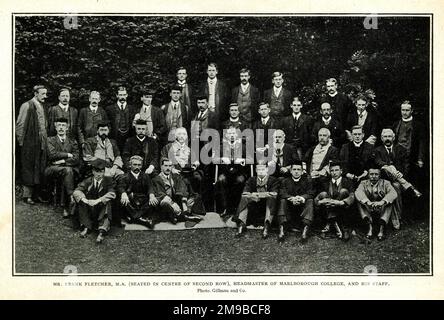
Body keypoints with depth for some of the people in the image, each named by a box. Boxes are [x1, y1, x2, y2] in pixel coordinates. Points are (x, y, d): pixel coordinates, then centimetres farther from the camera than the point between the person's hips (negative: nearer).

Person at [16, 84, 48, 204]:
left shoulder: (41, 106, 13)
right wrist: (21, 141, -9)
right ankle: (27, 195, 6)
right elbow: (20, 125, -9)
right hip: (30, 144, -7)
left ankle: (36, 193, 16)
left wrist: (44, 140, 13)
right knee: (29, 170, -1)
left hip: (41, 144, 7)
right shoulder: (27, 106, -9)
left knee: (40, 170, 8)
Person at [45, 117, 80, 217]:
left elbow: (76, 159, 4)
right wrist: (68, 155, -4)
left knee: (69, 170, -36)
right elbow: (52, 155, -4)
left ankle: (67, 207, -37)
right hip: (52, 169, -1)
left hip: (70, 169, 1)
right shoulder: (50, 140, 14)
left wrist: (62, 161, -9)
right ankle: (71, 198, -38)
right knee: (67, 170, -35)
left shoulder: (73, 142, 18)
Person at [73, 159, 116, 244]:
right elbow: (76, 192, -9)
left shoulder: (108, 181, 2)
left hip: (102, 210, -2)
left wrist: (97, 201, -32)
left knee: (107, 202, -30)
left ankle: (102, 231, -43)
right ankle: (86, 227, -23)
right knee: (81, 199, -20)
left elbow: (112, 194, -17)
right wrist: (86, 201, -30)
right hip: (89, 212, 2)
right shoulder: (88, 181, 6)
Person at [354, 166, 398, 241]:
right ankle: (370, 226, -32)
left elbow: (393, 194, -17)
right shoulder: (364, 183, 6)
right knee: (359, 199, -21)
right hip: (368, 211, 1)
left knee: (389, 200, -25)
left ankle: (382, 228, -34)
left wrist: (382, 202, -37)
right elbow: (358, 192, -17)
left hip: (382, 211, -1)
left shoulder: (385, 183, 4)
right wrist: (367, 202, -38)